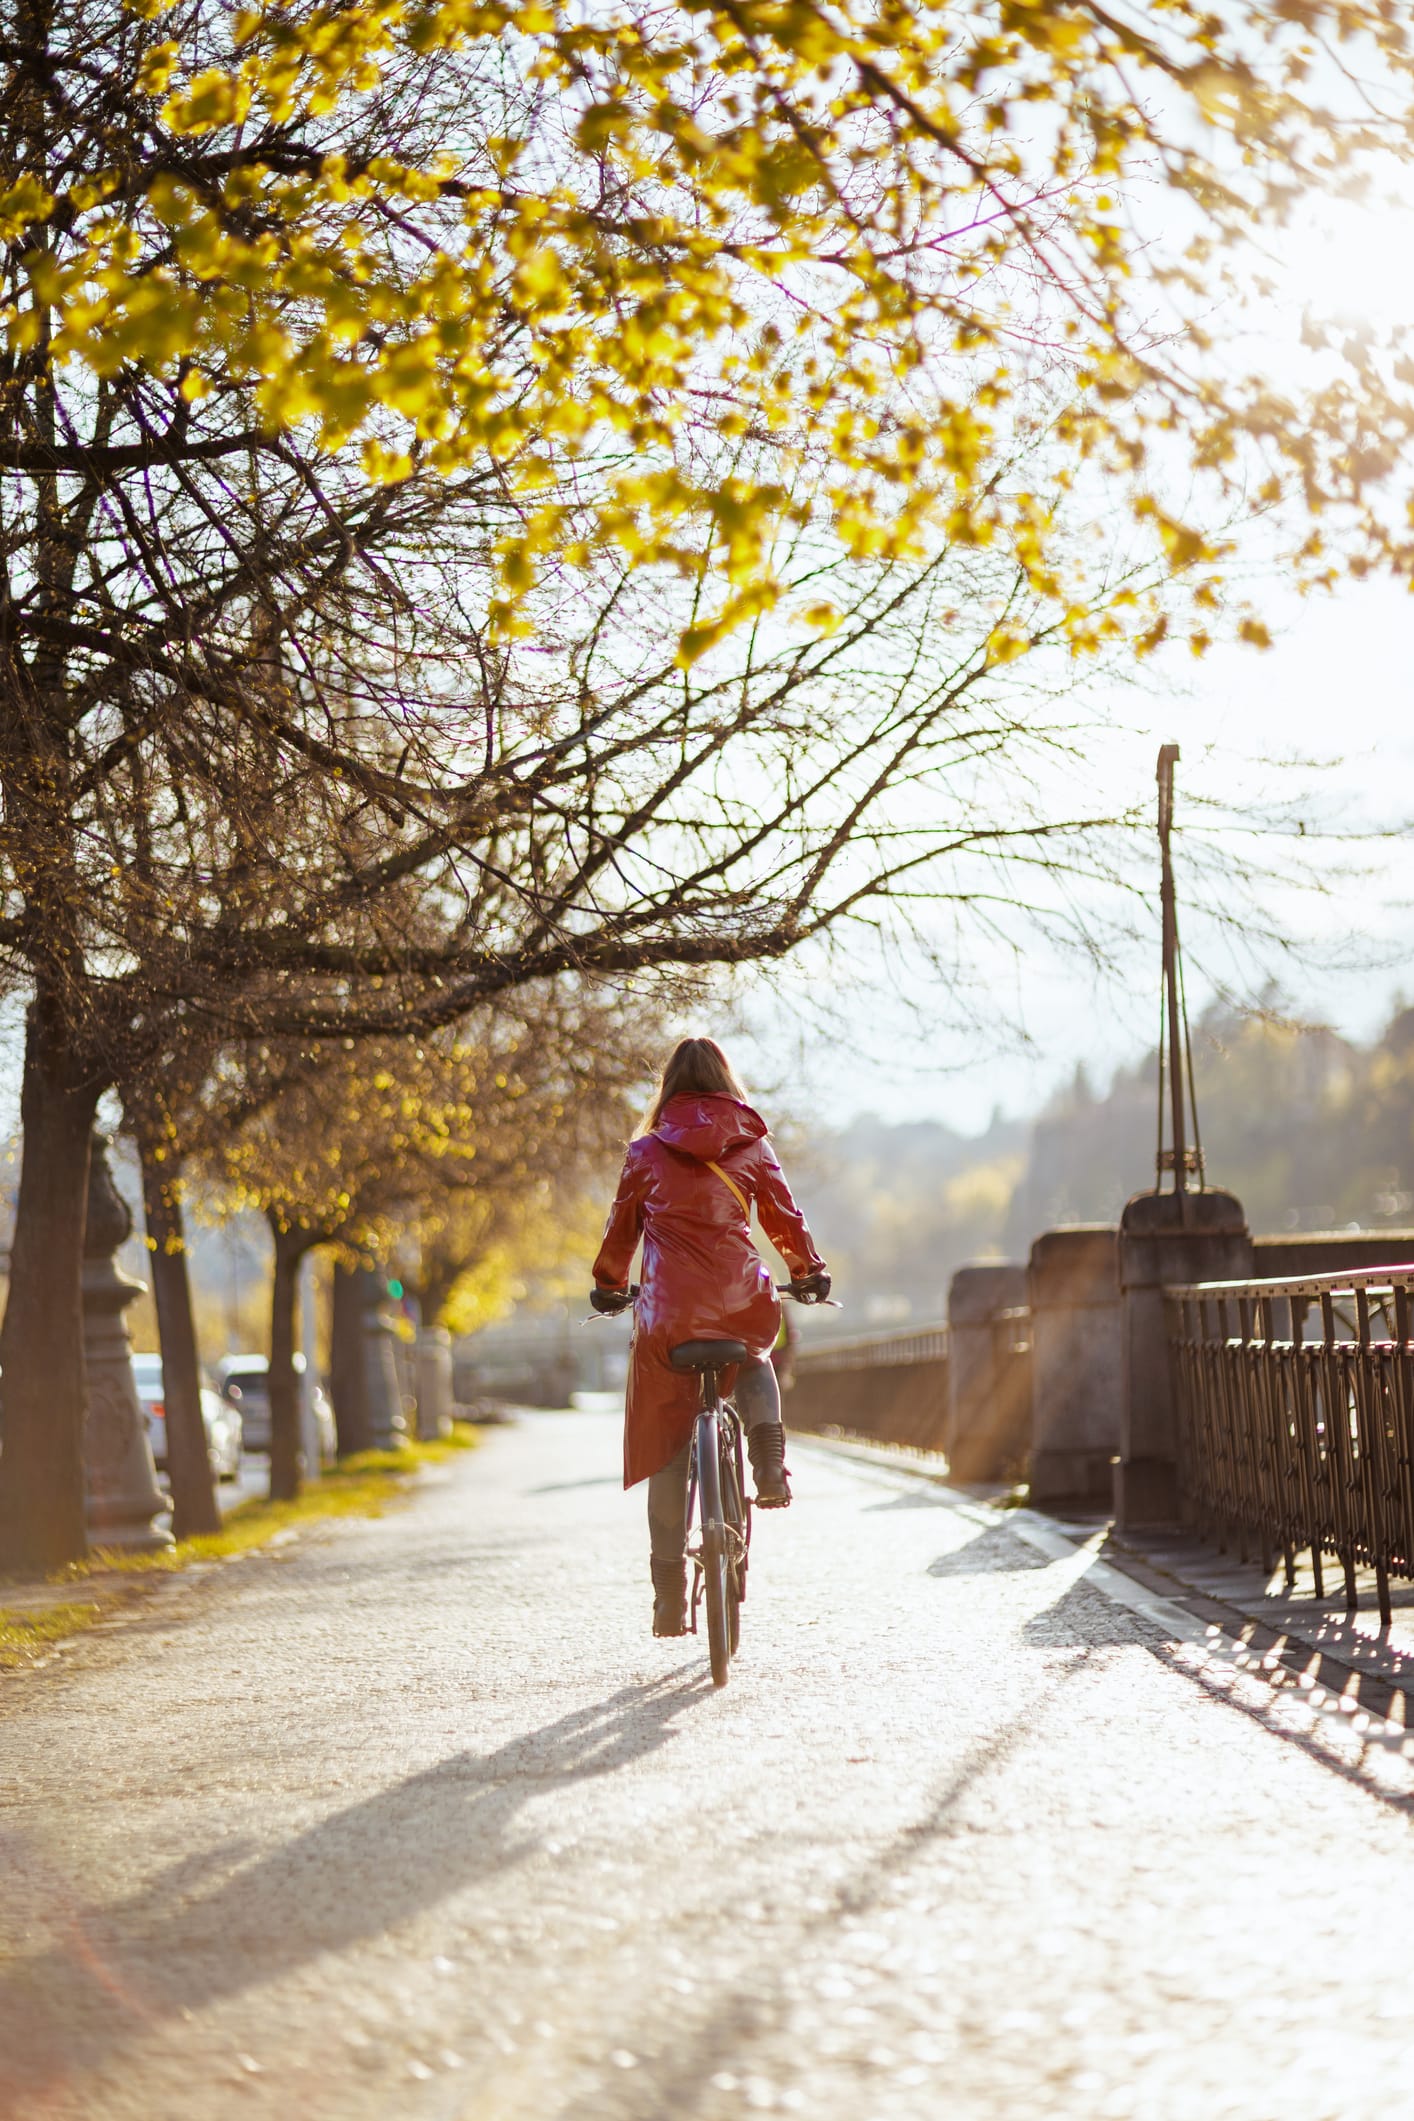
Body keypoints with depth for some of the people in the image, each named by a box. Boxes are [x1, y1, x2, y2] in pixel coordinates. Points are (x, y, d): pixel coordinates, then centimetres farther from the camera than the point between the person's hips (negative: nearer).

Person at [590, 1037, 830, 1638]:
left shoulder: (647, 1152, 7)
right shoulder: (751, 1144, 7)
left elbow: (621, 1230, 15)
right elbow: (784, 1217, 13)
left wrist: (608, 1287, 32)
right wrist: (809, 1272, 31)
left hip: (669, 1311, -1)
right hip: (742, 1305, 1)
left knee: (666, 1449, 9)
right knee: (754, 1363, 36)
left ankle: (670, 1596, 8)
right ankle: (769, 1462, 7)